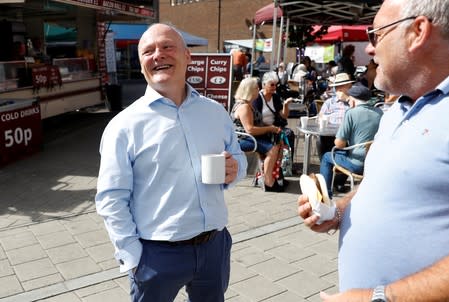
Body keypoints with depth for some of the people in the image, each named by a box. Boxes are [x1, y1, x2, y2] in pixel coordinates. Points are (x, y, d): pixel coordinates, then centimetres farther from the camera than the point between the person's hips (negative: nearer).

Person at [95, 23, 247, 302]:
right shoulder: (124, 125, -10)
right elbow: (111, 199, -9)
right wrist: (133, 257, -12)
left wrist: (234, 170, -9)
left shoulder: (216, 112, 3)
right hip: (158, 253, -3)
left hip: (215, 245, 4)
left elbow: (238, 157, 14)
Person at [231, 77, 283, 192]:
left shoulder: (247, 104, 16)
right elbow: (250, 129, -26)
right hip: (243, 140, -11)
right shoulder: (244, 107, -19)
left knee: (277, 143, 5)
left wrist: (271, 127, 8)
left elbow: (256, 124, 22)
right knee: (273, 148, -24)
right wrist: (270, 128, -18)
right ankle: (268, 182, -22)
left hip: (249, 137, 11)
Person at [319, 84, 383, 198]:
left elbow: (339, 144, -15)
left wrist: (337, 140, 7)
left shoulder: (351, 113, -14)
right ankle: (340, 183, 46)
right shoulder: (379, 112, 2)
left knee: (326, 157, 19)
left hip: (358, 165, -6)